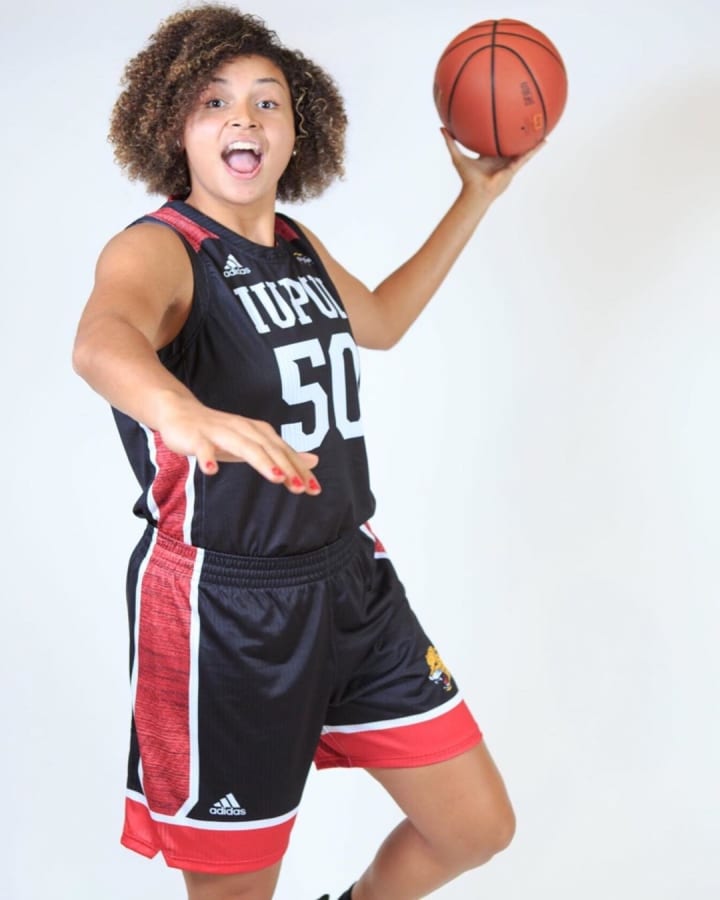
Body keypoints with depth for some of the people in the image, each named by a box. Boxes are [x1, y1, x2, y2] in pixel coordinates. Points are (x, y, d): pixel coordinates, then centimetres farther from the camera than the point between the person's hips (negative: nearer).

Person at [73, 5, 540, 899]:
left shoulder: (297, 244, 8)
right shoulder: (155, 249, -13)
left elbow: (378, 321, 30)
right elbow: (102, 338, -38)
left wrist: (477, 197, 30)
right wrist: (181, 411, -62)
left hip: (353, 580, 7)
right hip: (223, 609, -7)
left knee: (478, 828, 12)